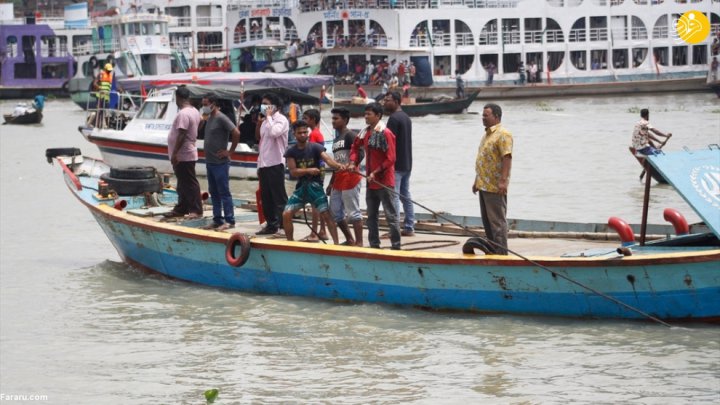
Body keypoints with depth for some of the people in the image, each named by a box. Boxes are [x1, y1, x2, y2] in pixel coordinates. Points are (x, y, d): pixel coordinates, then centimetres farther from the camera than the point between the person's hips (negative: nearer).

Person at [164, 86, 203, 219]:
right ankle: (181, 208, 23)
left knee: (190, 183, -5)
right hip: (188, 154, 10)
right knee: (183, 183, 16)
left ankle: (196, 210, -2)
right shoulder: (194, 111, 11)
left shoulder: (183, 114, -21)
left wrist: (174, 153, -22)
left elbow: (181, 135, -25)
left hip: (183, 155, -10)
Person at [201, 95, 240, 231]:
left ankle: (229, 221, -3)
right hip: (210, 161, 9)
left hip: (220, 163, -9)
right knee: (214, 192, 13)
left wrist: (230, 151, -16)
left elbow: (236, 133, -21)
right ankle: (217, 220, 19)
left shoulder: (221, 118, -15)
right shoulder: (209, 118, 12)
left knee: (224, 192, -6)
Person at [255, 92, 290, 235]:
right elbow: (258, 138, 22)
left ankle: (283, 224, -4)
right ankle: (271, 224, 17)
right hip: (264, 164, 9)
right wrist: (259, 122, 11)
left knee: (279, 197, -6)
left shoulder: (281, 120, -8)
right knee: (266, 197, 11)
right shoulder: (266, 121, 16)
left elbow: (274, 132, -28)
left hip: (275, 164, -9)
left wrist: (269, 116, -17)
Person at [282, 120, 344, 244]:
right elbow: (293, 171, -8)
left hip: (315, 186, -3)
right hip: (301, 187, 3)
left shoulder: (316, 147, -6)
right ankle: (290, 243, 10)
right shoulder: (291, 152, 1)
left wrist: (338, 165, -44)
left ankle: (336, 243, -11)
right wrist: (308, 170, -25)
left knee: (326, 214, -13)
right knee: (286, 214, -6)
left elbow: (327, 159, -23)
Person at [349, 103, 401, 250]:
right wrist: (353, 163, 4)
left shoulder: (385, 133, -14)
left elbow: (390, 159, -17)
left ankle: (396, 246, -1)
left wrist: (375, 173, -19)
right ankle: (374, 245, 20)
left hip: (384, 181, -8)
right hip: (371, 182, 8)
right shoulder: (365, 132, 7)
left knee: (391, 215, -4)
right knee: (371, 216, 13)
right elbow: (356, 147, 21)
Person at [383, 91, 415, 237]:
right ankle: (409, 227, 14)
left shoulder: (394, 118, -15)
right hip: (407, 164, 10)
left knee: (393, 197, -8)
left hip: (396, 164, -10)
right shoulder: (406, 117, 15)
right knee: (406, 195, 12)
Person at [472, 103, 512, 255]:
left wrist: (503, 181, -27)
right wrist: (477, 180, 24)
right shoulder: (487, 134, 19)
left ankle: (501, 253, -5)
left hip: (495, 187, -10)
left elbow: (507, 158, -20)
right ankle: (491, 251, 20)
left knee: (497, 221, -7)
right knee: (487, 221, 13)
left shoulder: (503, 135, -12)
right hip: (484, 185, 10)